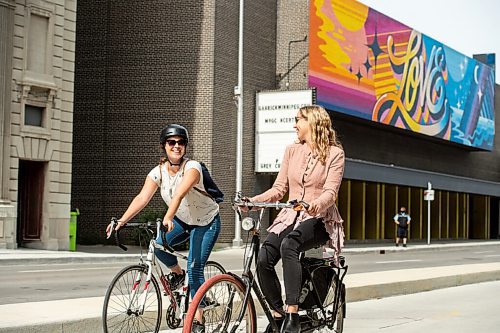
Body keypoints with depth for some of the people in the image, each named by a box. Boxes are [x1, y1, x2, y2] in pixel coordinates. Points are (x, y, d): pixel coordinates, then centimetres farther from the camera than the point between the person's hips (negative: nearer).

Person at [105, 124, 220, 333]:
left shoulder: (192, 168, -26)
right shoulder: (158, 172, -12)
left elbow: (180, 194, -45)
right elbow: (142, 198, -25)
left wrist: (168, 218, -61)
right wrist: (121, 221, -39)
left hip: (206, 222, -4)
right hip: (182, 220, 5)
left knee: (194, 268, -15)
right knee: (158, 244, -24)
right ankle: (177, 272, 8)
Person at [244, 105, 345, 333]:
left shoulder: (334, 153, -1)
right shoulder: (292, 151, 12)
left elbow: (330, 192, -13)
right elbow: (279, 189, 9)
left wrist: (317, 203, -35)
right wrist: (253, 201, -9)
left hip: (319, 219, -4)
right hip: (291, 216, 4)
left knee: (288, 245, -37)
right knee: (264, 258, -23)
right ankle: (278, 314, -6)